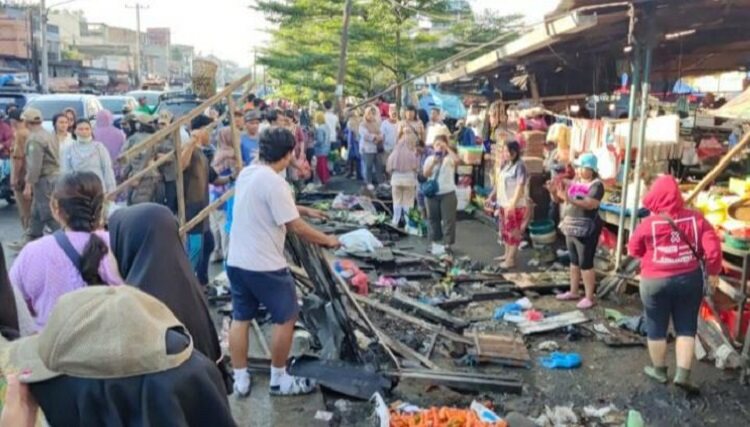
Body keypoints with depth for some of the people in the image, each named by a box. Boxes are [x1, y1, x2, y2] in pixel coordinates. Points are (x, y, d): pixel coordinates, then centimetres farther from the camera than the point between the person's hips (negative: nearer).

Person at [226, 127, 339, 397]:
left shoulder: (247, 173, 7)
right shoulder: (273, 181, -20)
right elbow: (295, 227, -19)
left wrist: (305, 210, 24)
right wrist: (327, 240, -5)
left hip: (236, 261, 9)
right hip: (264, 265, -8)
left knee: (240, 319, 15)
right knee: (286, 318, 8)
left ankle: (240, 380, 25)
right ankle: (279, 380, 19)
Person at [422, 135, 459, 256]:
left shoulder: (449, 158, -4)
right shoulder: (430, 159, 6)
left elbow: (457, 161, -28)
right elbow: (425, 174, -7)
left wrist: (447, 148, -25)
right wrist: (433, 162, -19)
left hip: (447, 193, -4)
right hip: (432, 193, 4)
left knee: (448, 219, -2)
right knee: (433, 218, 12)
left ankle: (446, 244, 5)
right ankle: (436, 241, 26)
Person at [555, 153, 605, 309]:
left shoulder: (596, 185, -12)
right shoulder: (574, 182, 10)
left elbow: (591, 204, -27)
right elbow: (561, 199, 15)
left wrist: (570, 199, -35)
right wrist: (555, 191, -4)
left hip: (586, 230, -8)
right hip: (571, 228, 8)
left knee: (586, 263, -3)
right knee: (574, 261, 16)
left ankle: (589, 297, 5)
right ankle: (573, 292, 28)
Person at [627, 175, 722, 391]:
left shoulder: (648, 224, -14)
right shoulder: (695, 218, -8)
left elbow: (633, 250, 0)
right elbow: (713, 247, -9)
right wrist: (713, 272, 5)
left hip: (655, 282, -2)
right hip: (690, 279, 2)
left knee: (656, 328, 14)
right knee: (686, 328, 13)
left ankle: (659, 370, 28)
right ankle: (683, 374, 9)